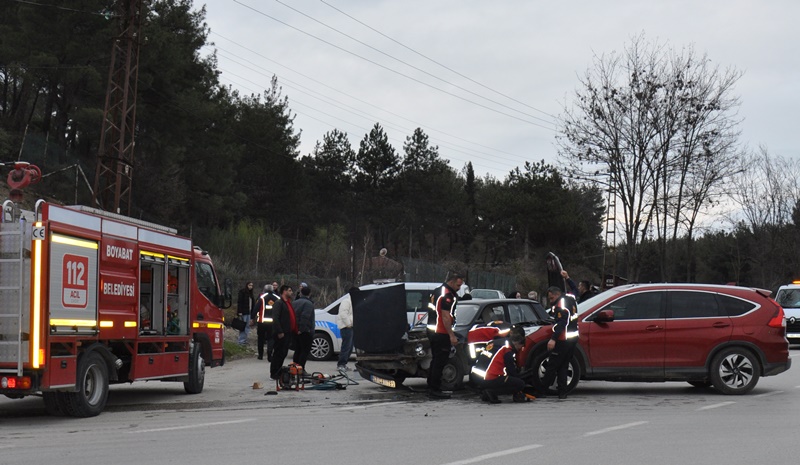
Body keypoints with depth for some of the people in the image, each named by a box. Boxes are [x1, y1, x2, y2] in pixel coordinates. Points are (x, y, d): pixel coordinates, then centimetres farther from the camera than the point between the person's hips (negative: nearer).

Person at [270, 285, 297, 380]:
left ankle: (278, 372, 21)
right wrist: (279, 332, -23)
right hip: (281, 334, -9)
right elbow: (275, 318, -19)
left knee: (284, 353, 13)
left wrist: (295, 330, 14)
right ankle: (274, 374, 0)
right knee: (278, 353, -5)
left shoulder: (288, 303, 20)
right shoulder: (279, 303, -11)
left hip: (288, 333, 9)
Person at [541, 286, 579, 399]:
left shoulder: (561, 304, -14)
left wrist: (553, 339, -29)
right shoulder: (570, 299, 13)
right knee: (563, 366, 13)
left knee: (552, 365, -4)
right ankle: (562, 393, 10)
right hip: (573, 338, 9)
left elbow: (561, 323, -24)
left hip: (563, 340, -9)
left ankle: (541, 390, -1)